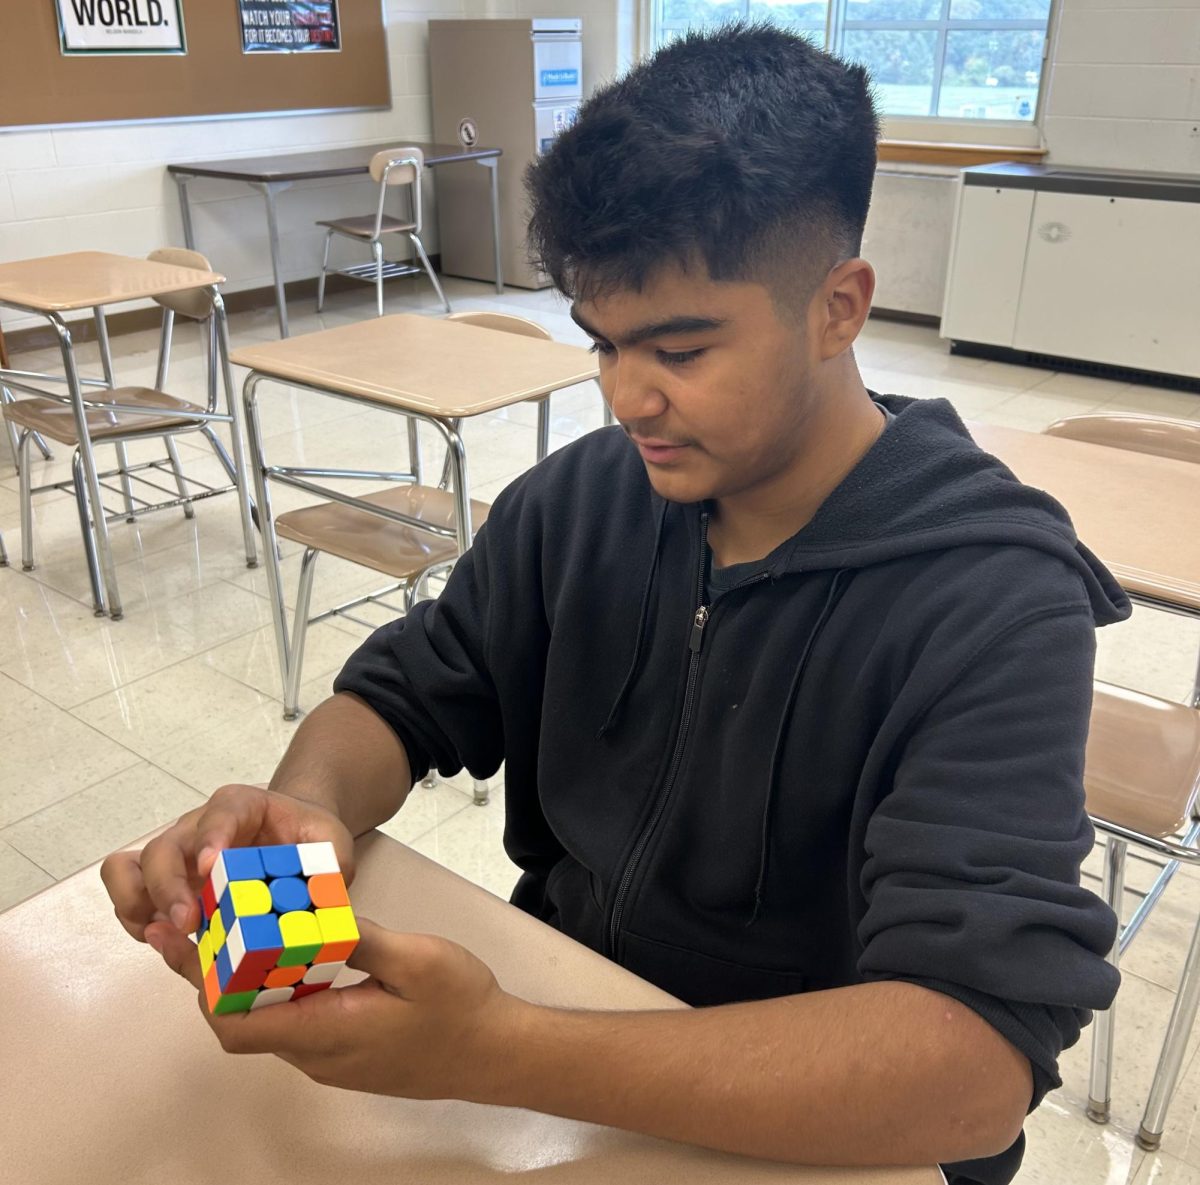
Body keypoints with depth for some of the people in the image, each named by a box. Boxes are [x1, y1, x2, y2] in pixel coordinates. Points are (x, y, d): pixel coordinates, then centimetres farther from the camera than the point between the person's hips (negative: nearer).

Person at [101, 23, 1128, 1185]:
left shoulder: (996, 604, -21)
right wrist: (305, 807, -21)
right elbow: (401, 695, 2)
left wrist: (491, 1055, -37)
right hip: (554, 1021, 4)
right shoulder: (577, 498, -5)